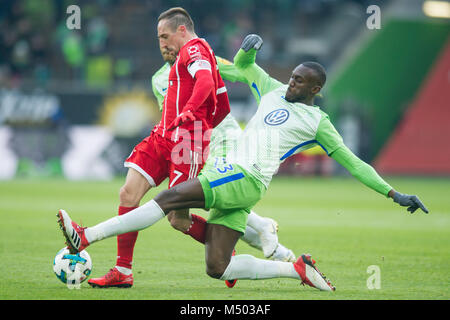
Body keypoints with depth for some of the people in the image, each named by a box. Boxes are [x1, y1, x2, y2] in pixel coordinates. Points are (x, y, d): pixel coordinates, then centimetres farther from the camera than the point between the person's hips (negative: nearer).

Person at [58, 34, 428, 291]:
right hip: (225, 176, 7)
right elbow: (242, 64, 35)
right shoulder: (274, 91, 23)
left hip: (247, 180, -7)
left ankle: (86, 237, -30)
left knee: (169, 197, -23)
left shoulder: (318, 122, 8)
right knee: (217, 269, -4)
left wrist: (394, 194, 10)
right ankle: (298, 269, 5)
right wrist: (248, 48, 10)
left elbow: (353, 163, 13)